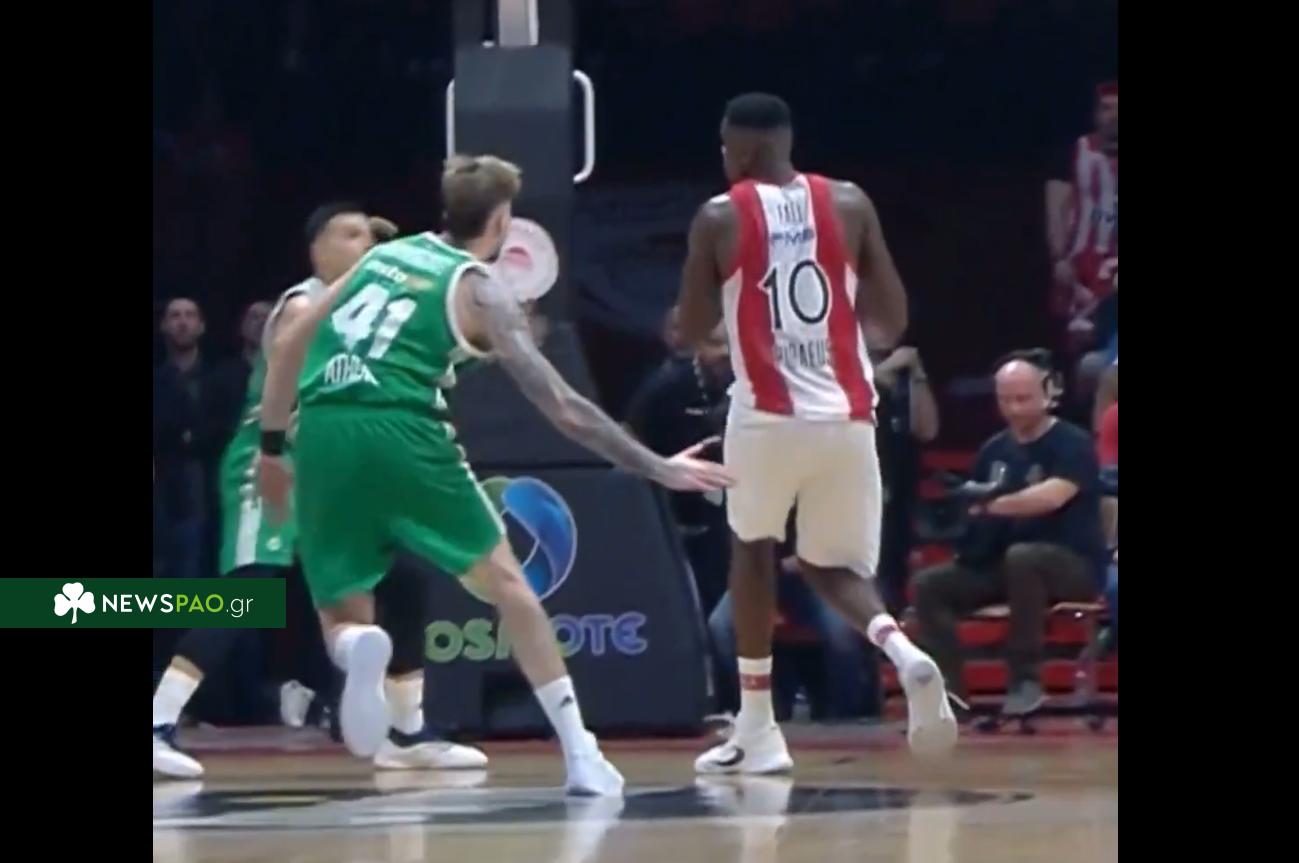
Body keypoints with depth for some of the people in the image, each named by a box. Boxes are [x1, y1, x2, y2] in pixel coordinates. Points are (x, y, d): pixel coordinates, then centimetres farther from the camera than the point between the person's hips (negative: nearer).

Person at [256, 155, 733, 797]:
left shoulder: (385, 254, 24)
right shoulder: (480, 291, 8)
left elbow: (288, 344, 22)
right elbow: (562, 408, 5)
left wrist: (271, 446, 30)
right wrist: (658, 469, 10)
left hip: (322, 430, 4)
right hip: (399, 429, -4)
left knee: (343, 616, 15)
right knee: (506, 584, 11)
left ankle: (357, 646, -24)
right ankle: (581, 756, 5)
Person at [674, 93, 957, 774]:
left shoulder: (719, 219, -1)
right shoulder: (850, 205, 5)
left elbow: (690, 332, 6)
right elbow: (893, 323, 7)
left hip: (768, 415, -2)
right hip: (847, 416, 2)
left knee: (753, 550, 22)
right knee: (832, 567, 16)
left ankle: (756, 730, 19)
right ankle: (903, 652, -17)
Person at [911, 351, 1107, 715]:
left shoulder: (1072, 444, -11)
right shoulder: (995, 449, 10)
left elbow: (1054, 495, -29)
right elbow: (978, 508, 15)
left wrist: (995, 504, -40)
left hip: (1074, 564, -7)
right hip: (1004, 564, 7)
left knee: (1021, 556, -39)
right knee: (929, 584, -9)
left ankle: (1026, 679, -30)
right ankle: (951, 689, -17)